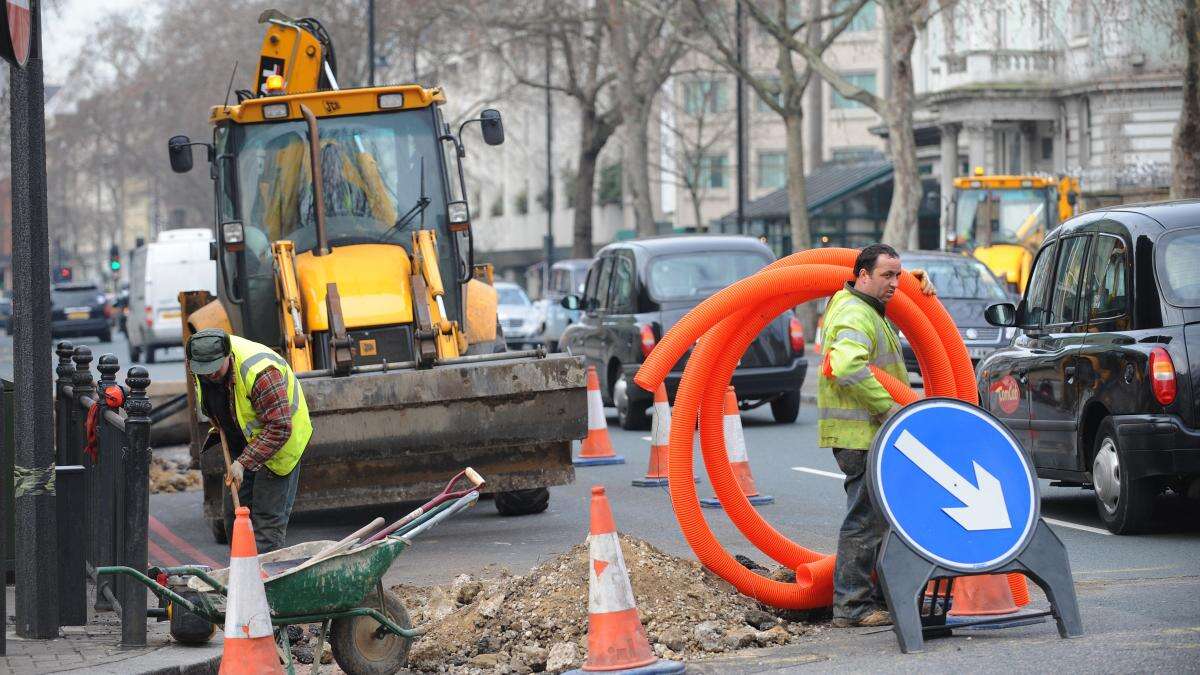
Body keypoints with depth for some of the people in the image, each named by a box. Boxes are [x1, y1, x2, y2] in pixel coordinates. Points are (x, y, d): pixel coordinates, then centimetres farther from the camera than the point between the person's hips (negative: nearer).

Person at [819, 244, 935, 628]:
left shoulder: (871, 309, 15)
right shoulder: (854, 316, -18)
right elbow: (847, 367, -35)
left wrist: (919, 278, 15)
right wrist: (886, 406, -29)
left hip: (872, 433, 11)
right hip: (859, 434, -11)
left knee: (876, 516, 17)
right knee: (865, 518, -9)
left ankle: (875, 595, 25)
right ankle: (852, 606, -7)